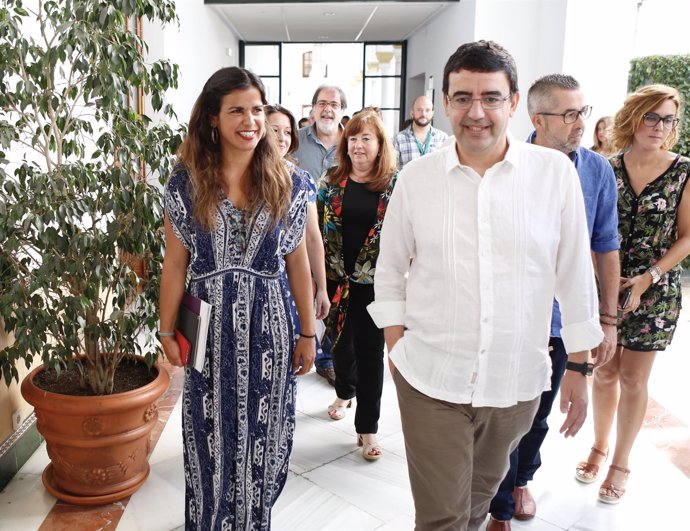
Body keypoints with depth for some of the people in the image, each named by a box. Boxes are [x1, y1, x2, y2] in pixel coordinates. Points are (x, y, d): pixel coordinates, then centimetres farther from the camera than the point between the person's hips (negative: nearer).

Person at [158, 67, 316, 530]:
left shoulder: (289, 185, -1)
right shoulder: (185, 184, -3)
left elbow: (298, 263, 2)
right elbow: (175, 264, 1)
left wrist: (308, 333, 3)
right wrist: (168, 331, 2)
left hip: (269, 326, 1)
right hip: (210, 328, 0)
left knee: (262, 435, 13)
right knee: (211, 438, 12)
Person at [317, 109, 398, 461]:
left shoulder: (395, 184, -4)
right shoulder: (332, 182, 3)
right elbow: (319, 230, 6)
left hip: (375, 283, -3)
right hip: (337, 279, 3)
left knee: (371, 352, 2)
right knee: (341, 341, 19)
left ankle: (367, 427, 14)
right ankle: (345, 392, 47)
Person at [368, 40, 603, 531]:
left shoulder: (556, 172, -4)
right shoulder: (415, 177, -3)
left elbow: (575, 275, 1)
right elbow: (390, 274, 5)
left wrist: (579, 369, 5)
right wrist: (397, 350, 2)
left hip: (517, 380, 1)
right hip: (431, 380, -1)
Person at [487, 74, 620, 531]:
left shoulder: (597, 170, -5)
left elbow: (606, 248, 3)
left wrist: (609, 318, 3)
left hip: (560, 320, 3)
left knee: (538, 414, 21)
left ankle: (522, 479, 48)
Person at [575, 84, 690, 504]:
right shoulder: (608, 169, 0)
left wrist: (649, 277, -14)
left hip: (655, 292, -1)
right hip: (605, 287, 2)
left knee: (633, 379, 6)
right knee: (604, 372, 11)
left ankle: (621, 462, 24)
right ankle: (600, 446, 33)